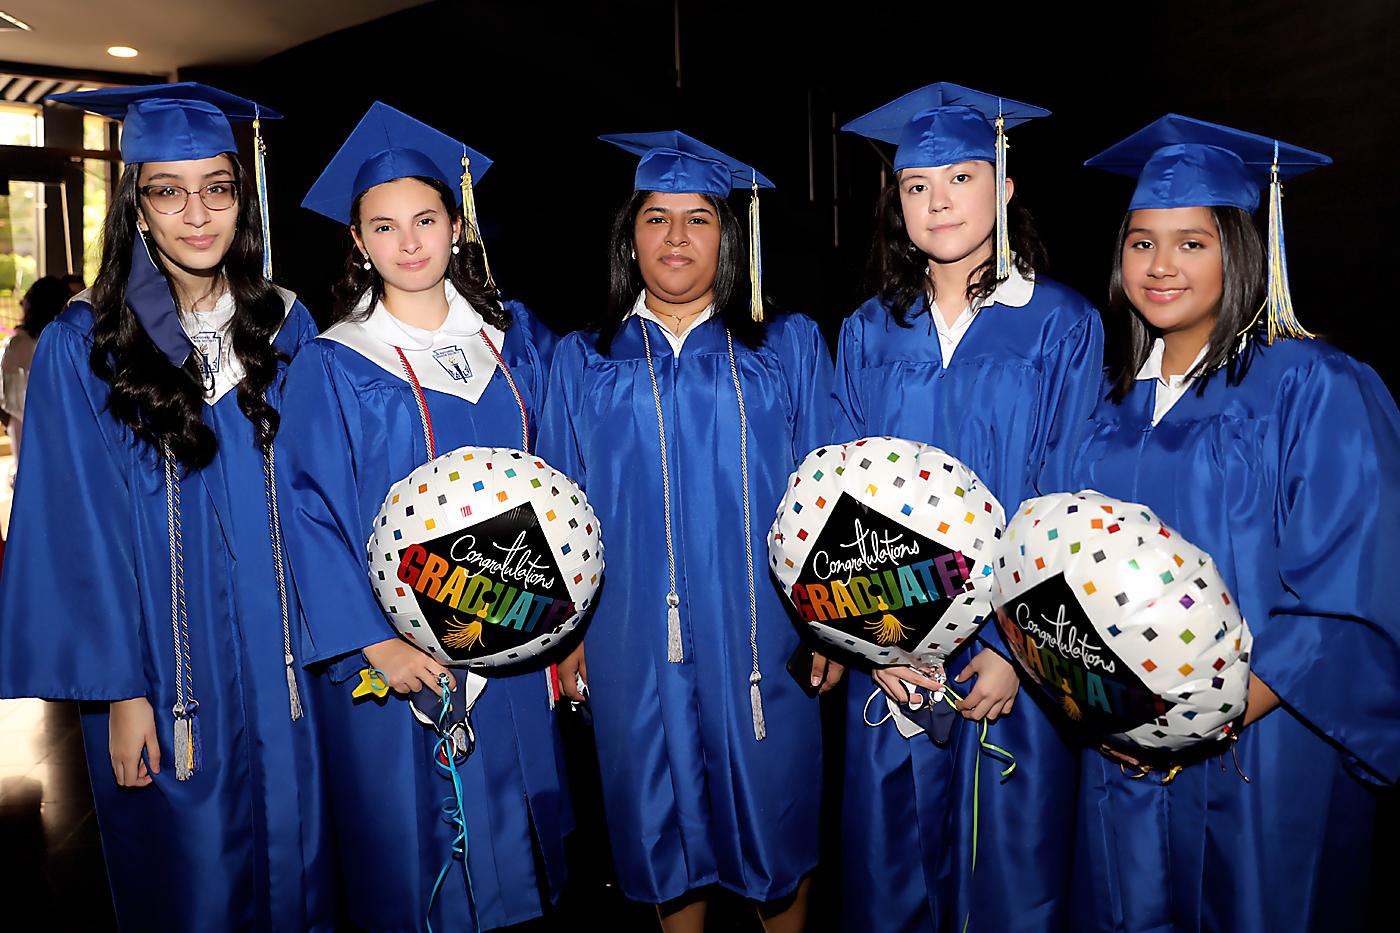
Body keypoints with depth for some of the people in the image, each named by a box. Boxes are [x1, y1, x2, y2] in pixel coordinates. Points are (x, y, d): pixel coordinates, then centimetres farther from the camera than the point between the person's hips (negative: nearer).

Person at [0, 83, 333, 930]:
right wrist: (118, 691, -10)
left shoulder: (285, 325, 1)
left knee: (292, 859, 16)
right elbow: (82, 534, -8)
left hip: (282, 661, 3)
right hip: (165, 674, -2)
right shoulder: (82, 349, -8)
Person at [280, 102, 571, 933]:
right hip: (402, 647, -3)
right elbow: (312, 514, -11)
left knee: (513, 842, 18)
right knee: (420, 851, 10)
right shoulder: (334, 366, -8)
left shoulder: (508, 337, 3)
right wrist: (374, 642, -19)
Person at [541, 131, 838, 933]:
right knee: (666, 811, 13)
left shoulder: (791, 346, 4)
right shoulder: (583, 362, 7)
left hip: (763, 633, 0)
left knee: (775, 805, 12)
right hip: (637, 640, 1)